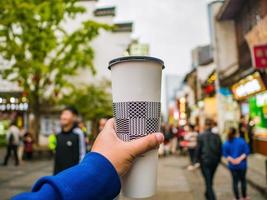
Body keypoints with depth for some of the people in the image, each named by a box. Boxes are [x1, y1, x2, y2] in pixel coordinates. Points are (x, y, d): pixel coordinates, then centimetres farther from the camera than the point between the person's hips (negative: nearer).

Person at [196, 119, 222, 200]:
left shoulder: (201, 136, -12)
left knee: (208, 182, 2)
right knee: (210, 180, 23)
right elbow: (220, 150, 3)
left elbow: (198, 150, -8)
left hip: (205, 161, -4)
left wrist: (199, 160, 6)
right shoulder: (217, 136, -3)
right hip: (215, 161, 5)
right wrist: (218, 160, 15)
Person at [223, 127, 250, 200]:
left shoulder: (226, 143, -5)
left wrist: (231, 159, -14)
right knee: (243, 180, 16)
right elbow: (247, 151, -14)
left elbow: (225, 154, -8)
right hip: (242, 164, -1)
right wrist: (240, 158, -17)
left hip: (232, 165, 1)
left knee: (235, 181, 11)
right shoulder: (242, 141, -9)